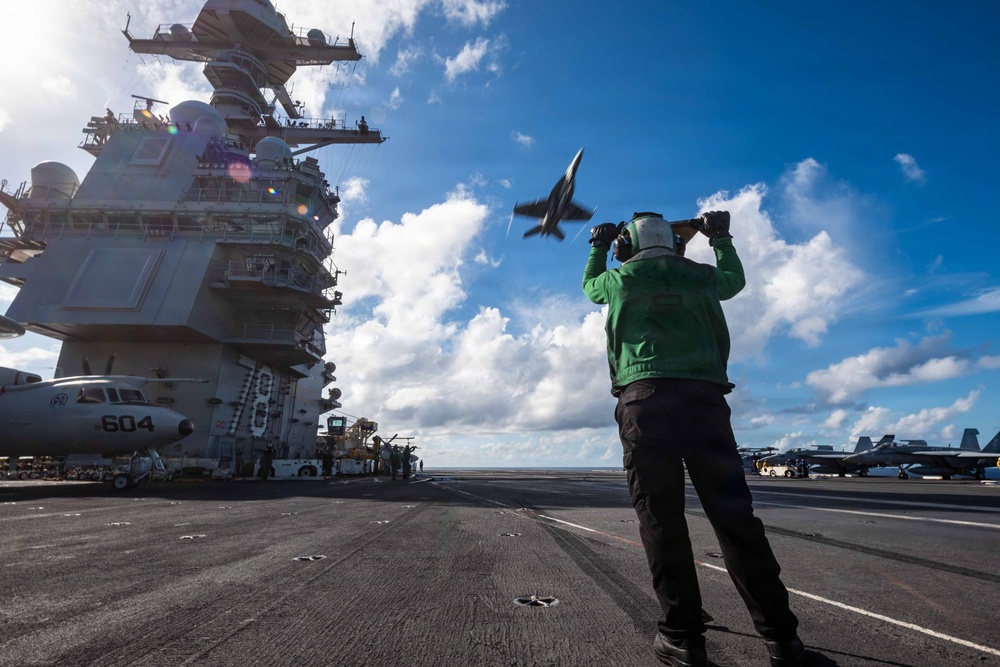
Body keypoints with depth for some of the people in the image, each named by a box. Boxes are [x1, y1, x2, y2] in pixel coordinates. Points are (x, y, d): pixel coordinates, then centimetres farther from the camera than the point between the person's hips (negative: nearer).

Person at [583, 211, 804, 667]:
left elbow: (590, 286, 35)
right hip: (704, 396, 3)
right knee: (733, 513, 7)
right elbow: (735, 280, 40)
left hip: (646, 398, -2)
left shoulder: (621, 278, 13)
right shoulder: (700, 275, 19)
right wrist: (721, 239, 52)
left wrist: (599, 247, 50)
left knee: (660, 517, 0)